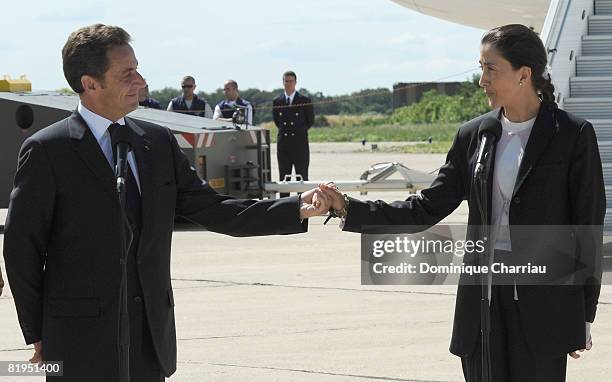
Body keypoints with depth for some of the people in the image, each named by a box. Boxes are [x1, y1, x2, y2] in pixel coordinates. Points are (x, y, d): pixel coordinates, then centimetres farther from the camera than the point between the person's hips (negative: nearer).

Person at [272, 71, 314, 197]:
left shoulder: (305, 101, 0)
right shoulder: (277, 101, 8)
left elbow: (310, 121, 8)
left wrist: (300, 131, 10)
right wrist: (285, 131, 11)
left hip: (300, 144, -3)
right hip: (283, 144, 3)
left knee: (302, 178, -4)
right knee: (283, 178, 4)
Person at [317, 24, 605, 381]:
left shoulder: (573, 134, -4)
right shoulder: (473, 135, 9)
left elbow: (588, 227, -2)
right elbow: (428, 208, 8)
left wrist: (584, 313, -2)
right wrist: (350, 210, -3)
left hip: (544, 298, -4)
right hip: (482, 295, 4)